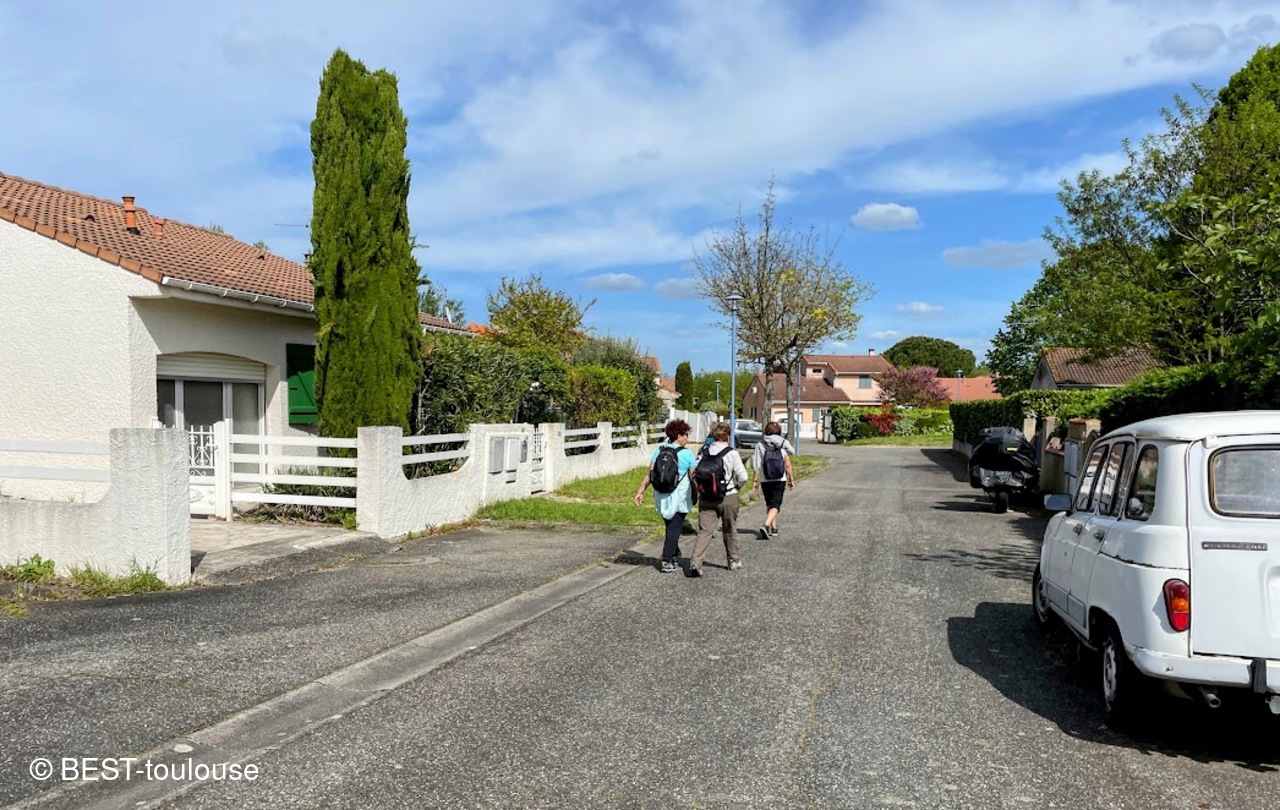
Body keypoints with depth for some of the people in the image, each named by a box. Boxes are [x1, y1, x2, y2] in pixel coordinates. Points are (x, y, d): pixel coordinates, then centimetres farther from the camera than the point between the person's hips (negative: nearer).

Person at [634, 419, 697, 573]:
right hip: (679, 498, -5)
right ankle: (667, 561, -1)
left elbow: (649, 473, -2)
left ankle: (674, 554, 31)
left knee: (670, 527, 20)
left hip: (662, 497, 5)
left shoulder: (659, 451, 3)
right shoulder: (686, 453, -9)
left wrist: (640, 491, 0)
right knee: (674, 528, 2)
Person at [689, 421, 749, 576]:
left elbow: (695, 473, 2)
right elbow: (743, 476, -11)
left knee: (704, 530, -1)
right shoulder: (732, 453, -8)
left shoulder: (704, 452, 2)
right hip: (728, 497, -2)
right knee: (729, 530, 15)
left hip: (706, 498, 2)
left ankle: (695, 562, -16)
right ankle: (734, 560, 30)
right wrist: (736, 486, 8)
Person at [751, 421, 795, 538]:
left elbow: (757, 465, -5)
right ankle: (766, 525, -23)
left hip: (765, 480, 2)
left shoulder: (760, 445, -3)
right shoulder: (783, 446, -4)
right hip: (780, 480, -2)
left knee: (769, 504, 19)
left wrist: (755, 481, 0)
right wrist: (791, 479, 6)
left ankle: (774, 528, 26)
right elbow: (787, 465, -4)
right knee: (775, 505, -2)